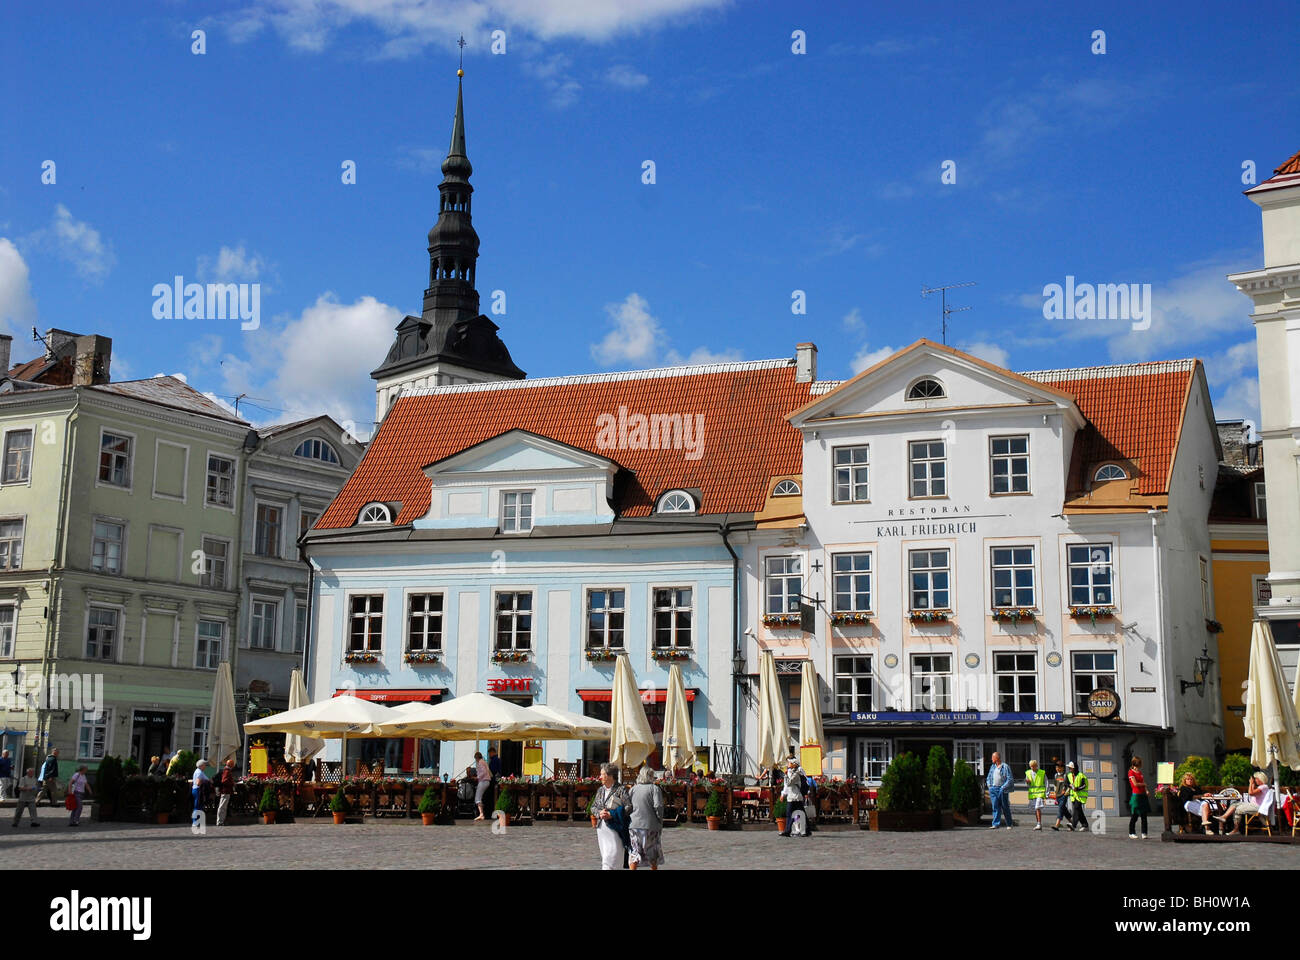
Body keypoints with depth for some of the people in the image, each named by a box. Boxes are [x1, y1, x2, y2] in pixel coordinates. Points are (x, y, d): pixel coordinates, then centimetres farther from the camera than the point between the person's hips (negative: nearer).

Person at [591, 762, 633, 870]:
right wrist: (599, 813, -6)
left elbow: (629, 807, -12)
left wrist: (611, 814, -18)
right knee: (604, 855, 9)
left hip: (615, 828, -7)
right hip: (602, 828, 7)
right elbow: (593, 807, 18)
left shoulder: (621, 790, -7)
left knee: (611, 857, -11)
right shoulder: (600, 790, 14)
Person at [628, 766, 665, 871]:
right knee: (653, 855, 15)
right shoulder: (654, 788, -5)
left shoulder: (633, 789, 7)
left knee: (634, 853, 5)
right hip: (650, 825, -3)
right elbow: (658, 806, -15)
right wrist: (660, 821, -3)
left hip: (634, 824, 3)